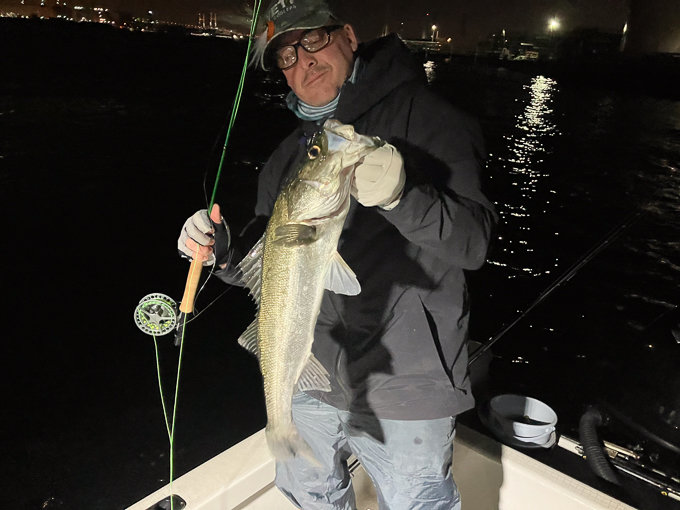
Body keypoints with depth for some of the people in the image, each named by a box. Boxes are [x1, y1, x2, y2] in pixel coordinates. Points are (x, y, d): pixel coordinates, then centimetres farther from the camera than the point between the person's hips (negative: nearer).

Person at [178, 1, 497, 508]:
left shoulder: (424, 118, -11)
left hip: (403, 388, -6)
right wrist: (221, 252, -8)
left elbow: (474, 241, -21)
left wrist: (402, 196, -38)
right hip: (309, 379, 7)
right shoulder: (290, 154, 9)